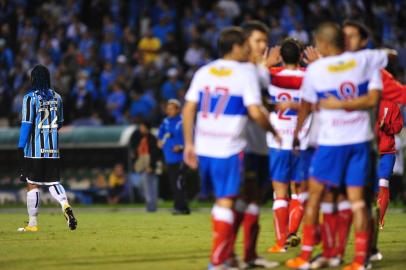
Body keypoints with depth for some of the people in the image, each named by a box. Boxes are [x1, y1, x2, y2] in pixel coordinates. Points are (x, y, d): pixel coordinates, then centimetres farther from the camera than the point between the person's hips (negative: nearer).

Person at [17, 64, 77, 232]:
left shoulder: (30, 98, -8)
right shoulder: (56, 97, 9)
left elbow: (26, 124, -12)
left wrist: (21, 148, -11)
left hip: (35, 149, -5)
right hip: (53, 149, 5)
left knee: (32, 185, 3)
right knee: (53, 182, 9)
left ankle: (33, 223, 6)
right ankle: (65, 205, -19)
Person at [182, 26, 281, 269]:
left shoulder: (204, 72, 9)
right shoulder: (246, 72, -6)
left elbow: (188, 109, 6)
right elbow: (255, 112, -14)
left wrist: (189, 143, 11)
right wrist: (273, 131, 2)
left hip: (203, 148, 6)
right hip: (229, 149, -5)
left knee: (222, 199, 20)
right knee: (226, 201, 1)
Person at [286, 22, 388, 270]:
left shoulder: (316, 69, -6)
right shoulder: (366, 60, -3)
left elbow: (306, 107, 5)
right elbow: (373, 99, 5)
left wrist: (296, 134, 21)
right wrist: (343, 104, 5)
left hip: (331, 141, -2)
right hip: (361, 138, 2)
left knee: (315, 196, 9)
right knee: (357, 199, 4)